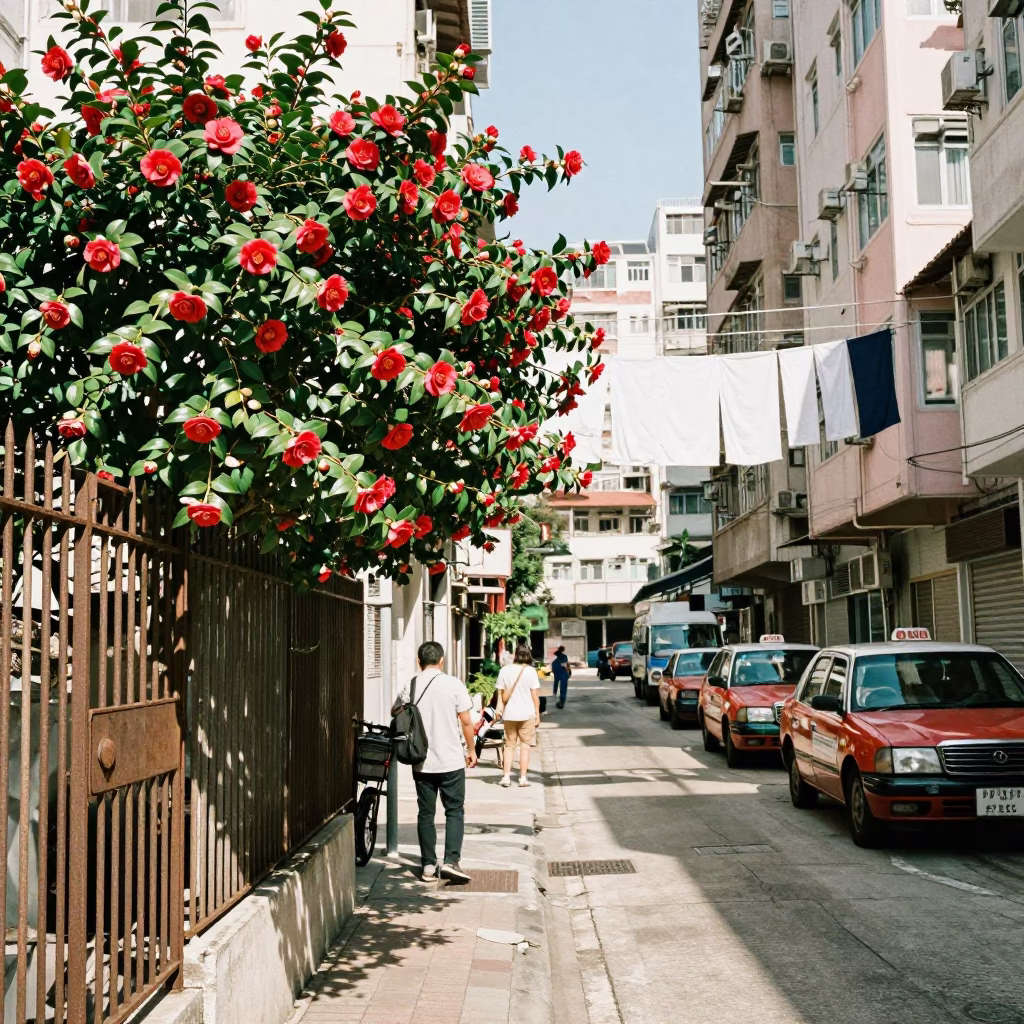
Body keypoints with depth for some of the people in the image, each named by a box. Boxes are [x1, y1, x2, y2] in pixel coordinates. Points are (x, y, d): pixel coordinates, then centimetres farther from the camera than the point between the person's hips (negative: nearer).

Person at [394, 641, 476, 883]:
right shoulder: (454, 684, -8)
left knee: (425, 813, 10)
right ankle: (451, 860, -5)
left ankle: (428, 865, 12)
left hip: (421, 762, 2)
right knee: (455, 811, 7)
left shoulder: (411, 687, -1)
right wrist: (471, 750, 7)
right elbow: (466, 721, -5)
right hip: (451, 761, -2)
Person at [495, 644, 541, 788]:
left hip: (509, 714, 2)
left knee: (509, 745, 12)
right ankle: (523, 778, 5)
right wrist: (538, 714, 2)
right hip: (527, 713, -2)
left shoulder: (504, 670, -1)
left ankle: (506, 776, 6)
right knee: (525, 745, 7)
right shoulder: (530, 671, -6)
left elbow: (504, 696, 0)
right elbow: (534, 696, -5)